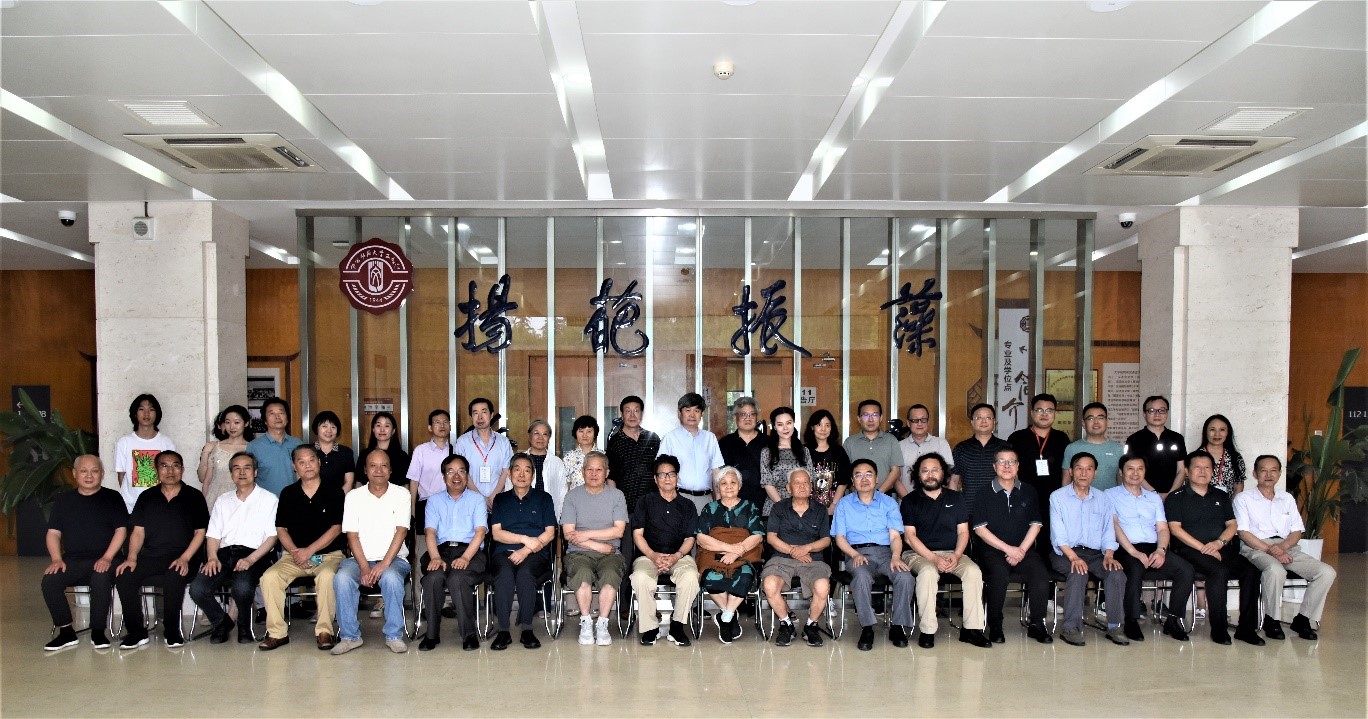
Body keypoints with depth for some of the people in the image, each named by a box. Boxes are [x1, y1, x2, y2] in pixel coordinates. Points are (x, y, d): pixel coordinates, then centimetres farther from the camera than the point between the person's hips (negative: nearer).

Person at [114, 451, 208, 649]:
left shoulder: (194, 497, 6)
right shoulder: (146, 497, 16)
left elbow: (200, 532, 1)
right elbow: (138, 531, 12)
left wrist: (184, 558, -12)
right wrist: (132, 557, -5)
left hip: (182, 557, -4)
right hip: (150, 556, 4)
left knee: (174, 578, -35)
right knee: (124, 577, -24)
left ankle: (172, 632, -15)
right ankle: (136, 632, -9)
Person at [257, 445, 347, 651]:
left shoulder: (334, 492, 1)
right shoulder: (288, 494, 11)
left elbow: (336, 528, -5)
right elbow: (281, 529, 10)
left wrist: (309, 550, -13)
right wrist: (294, 551, -9)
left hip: (328, 554, -3)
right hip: (294, 555, 3)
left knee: (326, 576, -35)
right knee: (269, 577, -23)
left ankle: (324, 631, -22)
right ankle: (277, 632, -12)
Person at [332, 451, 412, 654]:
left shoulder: (401, 494, 3)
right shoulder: (354, 496, 7)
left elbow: (401, 531, -7)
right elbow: (352, 535, 1)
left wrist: (384, 564, -19)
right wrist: (364, 567, -13)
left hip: (393, 558, -2)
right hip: (360, 558, 2)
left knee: (391, 577, -34)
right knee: (342, 578, -29)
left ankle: (394, 635, -19)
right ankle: (349, 636, -15)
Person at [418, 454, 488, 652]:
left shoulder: (477, 499, 15)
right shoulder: (435, 501, 21)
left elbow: (480, 531, 1)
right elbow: (430, 532, 6)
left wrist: (465, 557, -17)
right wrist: (435, 557, -14)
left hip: (470, 551, -2)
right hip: (442, 549, 2)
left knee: (457, 579, -34)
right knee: (433, 578, -32)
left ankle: (470, 633, -20)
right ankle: (432, 634, -17)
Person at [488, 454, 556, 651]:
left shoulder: (543, 498, 16)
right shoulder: (501, 499, 20)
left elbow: (550, 533, 5)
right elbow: (496, 533, 7)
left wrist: (526, 550, -10)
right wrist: (525, 539, -7)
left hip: (536, 553, -1)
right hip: (505, 552, 1)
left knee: (525, 573, -35)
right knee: (505, 573, -34)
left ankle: (527, 629, -27)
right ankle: (503, 630, -29)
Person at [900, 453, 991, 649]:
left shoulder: (956, 498, 14)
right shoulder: (910, 501, 5)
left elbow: (963, 531, 9)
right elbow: (909, 536, -3)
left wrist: (956, 555, -10)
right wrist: (934, 559, -16)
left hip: (952, 553, 3)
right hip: (919, 554, -3)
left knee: (973, 571, -27)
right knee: (928, 572, -36)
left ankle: (972, 628, -21)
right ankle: (927, 630, -28)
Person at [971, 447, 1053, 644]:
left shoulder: (1028, 493, 12)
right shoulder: (985, 493, 3)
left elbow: (1035, 524, 8)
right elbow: (979, 528, -4)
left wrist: (1021, 550, -7)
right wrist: (1008, 549, -11)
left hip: (1023, 549, 3)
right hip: (991, 549, -3)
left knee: (1041, 574, -25)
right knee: (999, 573, -33)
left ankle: (1036, 624, -9)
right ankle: (995, 626, -16)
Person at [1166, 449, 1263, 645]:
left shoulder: (1221, 496, 22)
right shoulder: (1176, 497, 6)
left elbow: (1232, 525, 15)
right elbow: (1175, 529, -5)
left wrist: (1220, 542, -7)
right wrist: (1203, 548, -13)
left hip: (1223, 549, 5)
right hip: (1191, 550, -5)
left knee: (1251, 571, -22)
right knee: (1219, 572, -33)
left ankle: (1247, 629, -16)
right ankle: (1218, 629, -24)